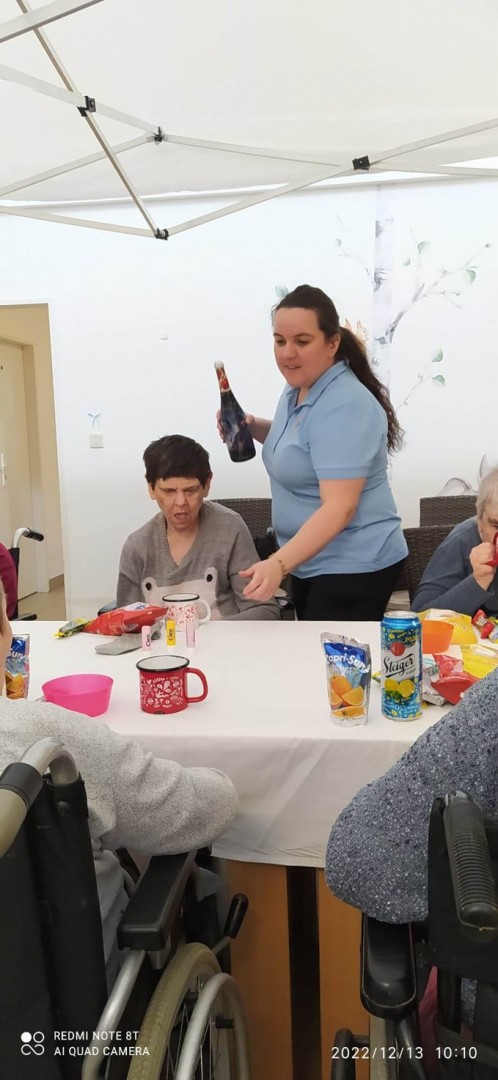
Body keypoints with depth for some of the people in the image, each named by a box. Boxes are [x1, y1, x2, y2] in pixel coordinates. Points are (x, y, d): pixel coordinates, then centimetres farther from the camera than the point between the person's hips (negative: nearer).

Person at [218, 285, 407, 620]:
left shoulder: (342, 407, -23)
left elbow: (339, 508, -30)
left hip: (352, 567, -9)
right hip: (311, 561, 9)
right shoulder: (298, 388, 5)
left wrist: (278, 564, -40)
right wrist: (255, 427, 4)